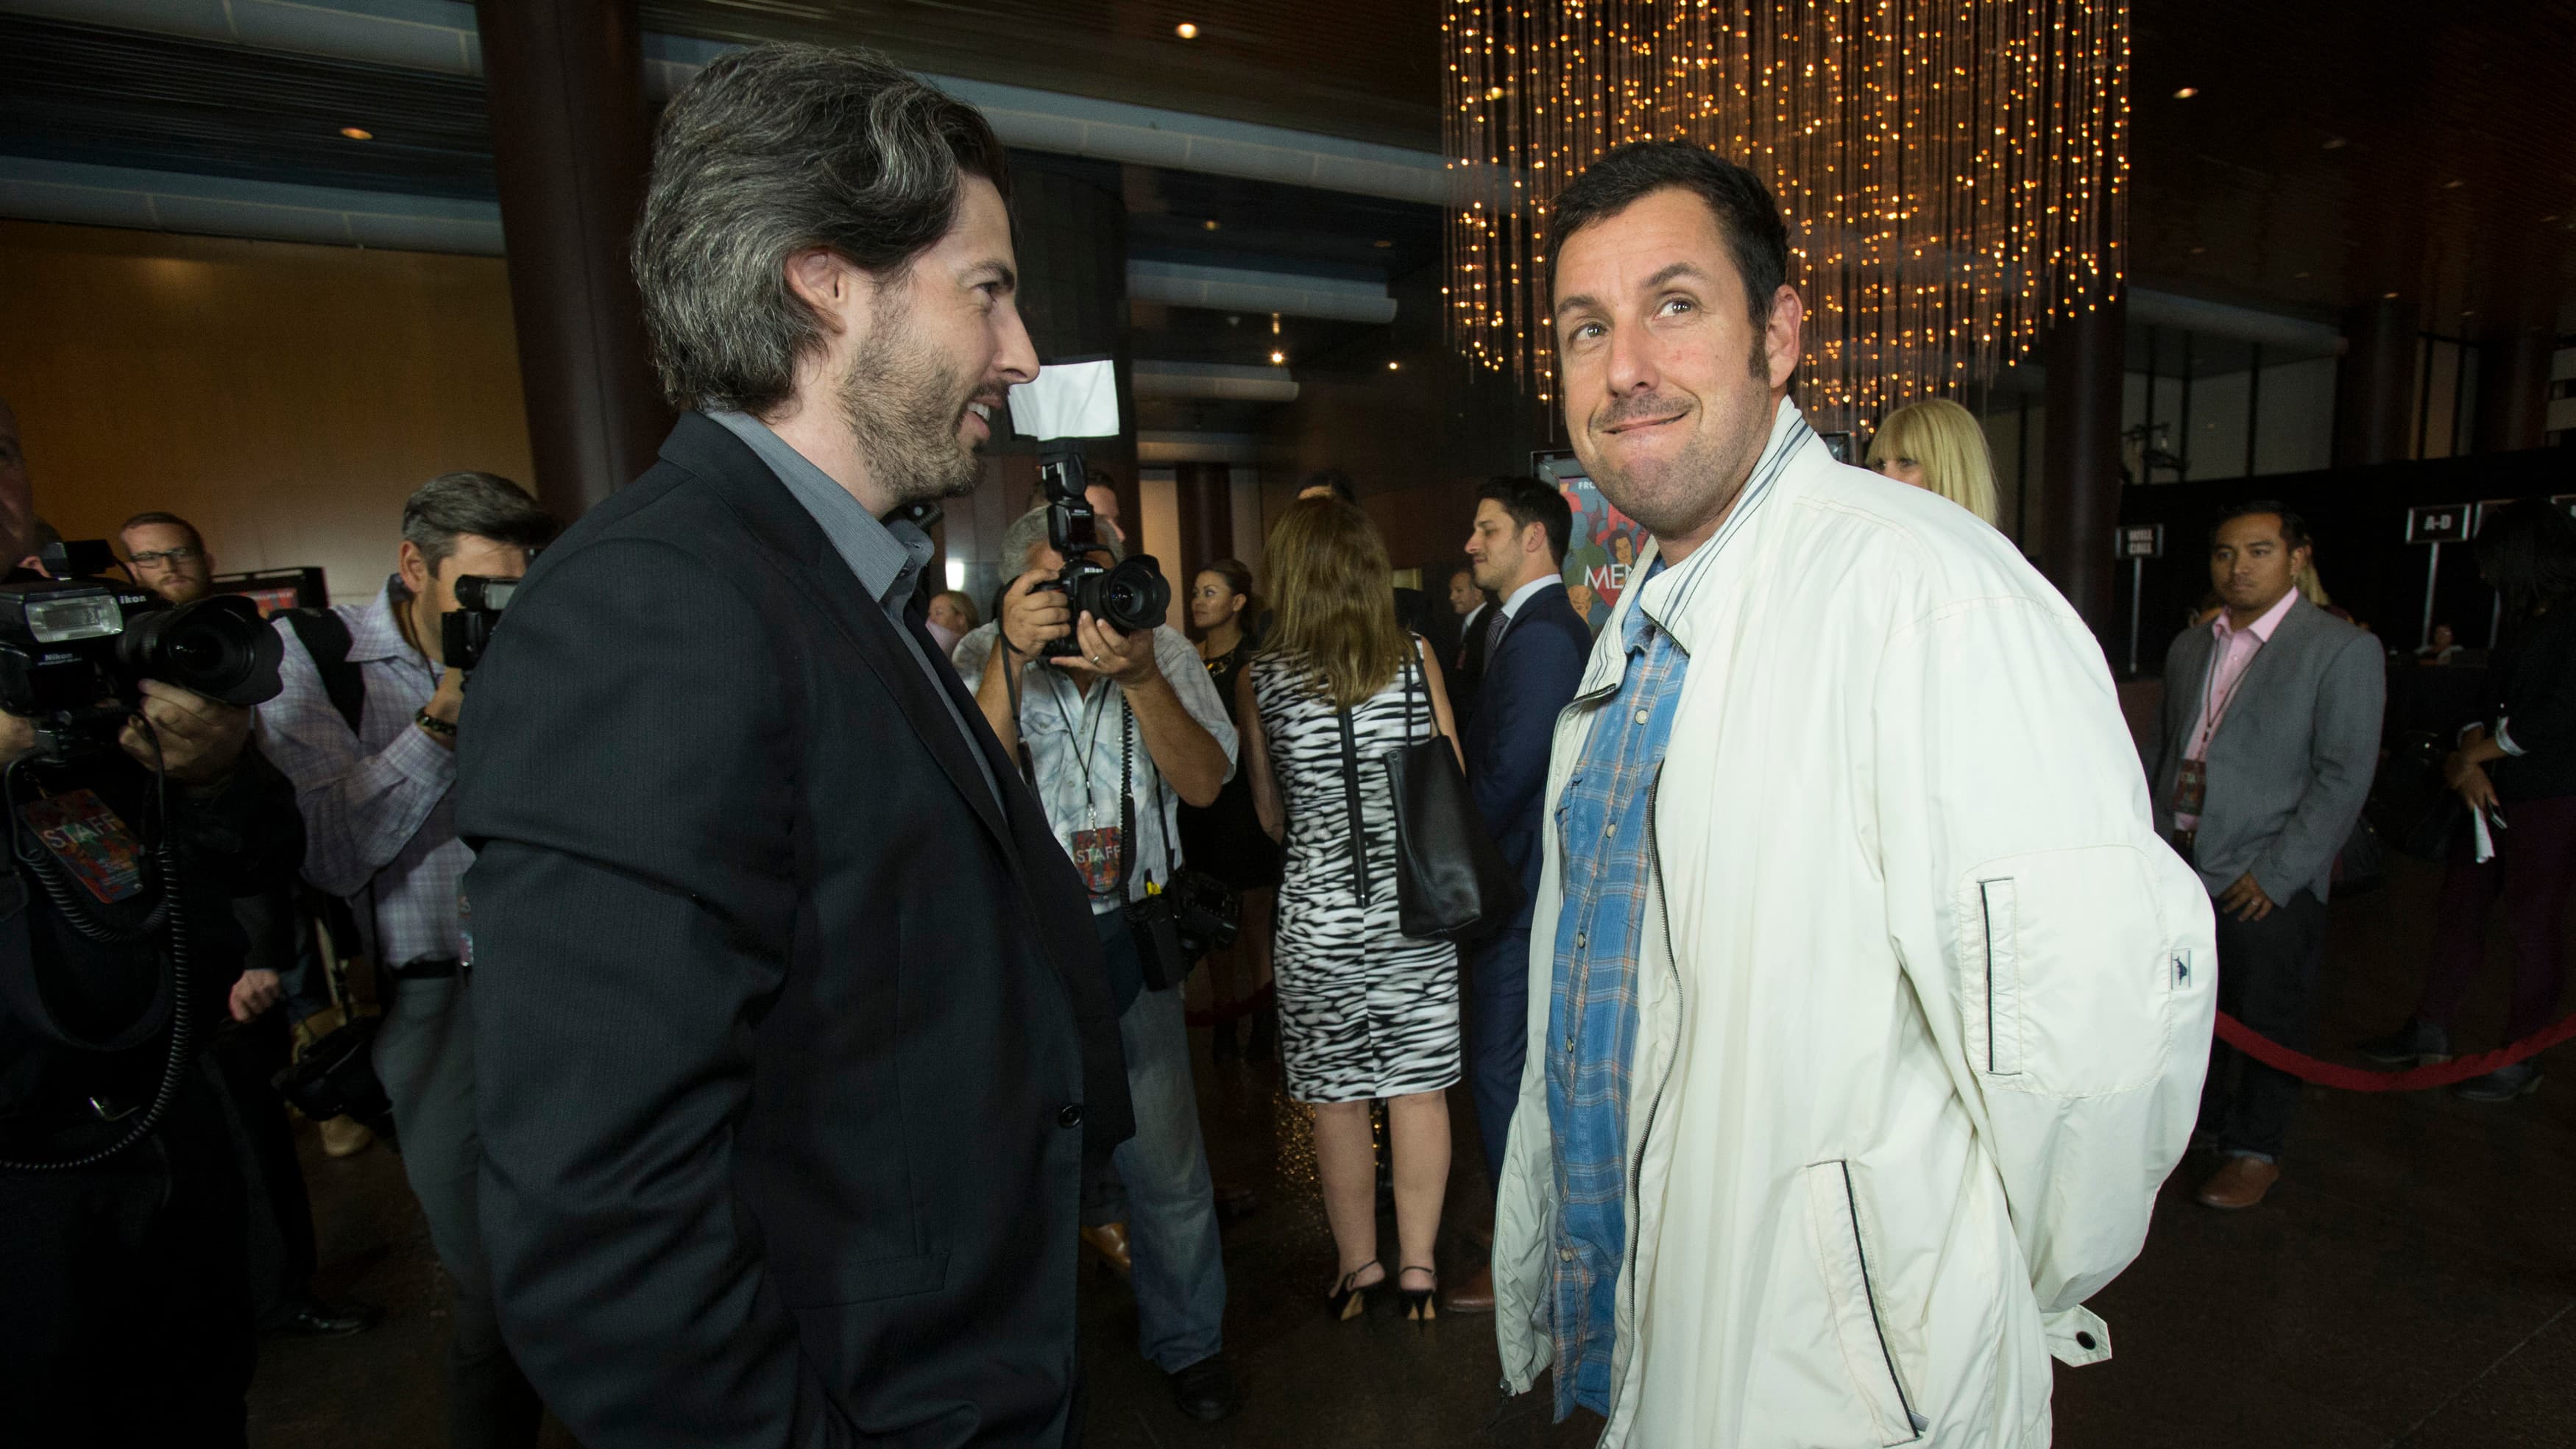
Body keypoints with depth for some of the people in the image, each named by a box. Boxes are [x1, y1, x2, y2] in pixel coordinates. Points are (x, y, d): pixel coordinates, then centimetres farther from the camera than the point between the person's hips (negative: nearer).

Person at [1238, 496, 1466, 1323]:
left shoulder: (1259, 681, -6)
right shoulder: (1417, 660, -4)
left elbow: (1272, 819, 3)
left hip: (1318, 917, -1)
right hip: (1415, 911, 1)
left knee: (1336, 1103, 14)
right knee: (1418, 1091, 13)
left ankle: (1358, 1265, 30)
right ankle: (1417, 1266, 26)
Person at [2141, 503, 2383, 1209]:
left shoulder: (2343, 650, -7)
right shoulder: (2188, 647, 10)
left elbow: (2344, 776, -12)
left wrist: (2277, 873, -16)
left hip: (2269, 883, -5)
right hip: (2180, 865, 5)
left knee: (2268, 1019, 10)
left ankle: (2256, 1149, 27)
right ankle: (2198, 1114, 37)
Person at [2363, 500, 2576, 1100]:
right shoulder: (2527, 623, 13)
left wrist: (2472, 756, -8)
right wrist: (2469, 762, -5)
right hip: (2494, 797, 8)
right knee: (2458, 910, 12)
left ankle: (2518, 1060, 15)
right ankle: (2429, 1031, 23)